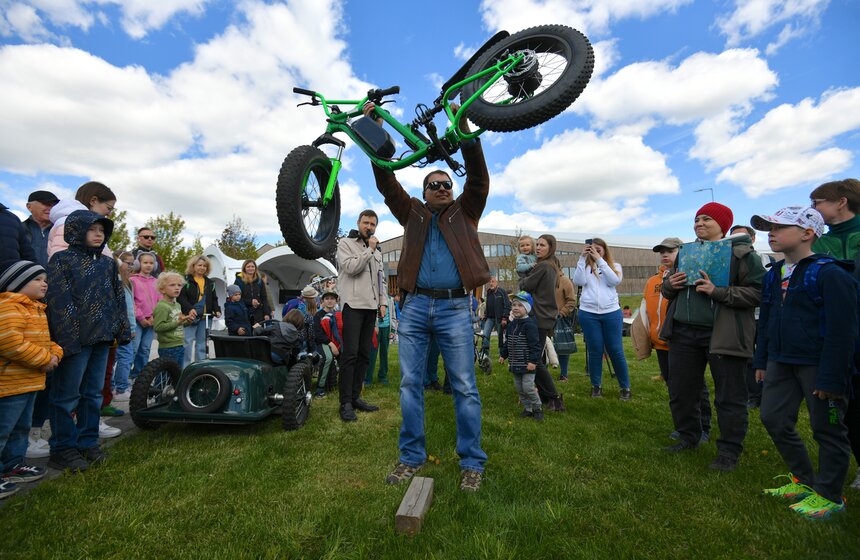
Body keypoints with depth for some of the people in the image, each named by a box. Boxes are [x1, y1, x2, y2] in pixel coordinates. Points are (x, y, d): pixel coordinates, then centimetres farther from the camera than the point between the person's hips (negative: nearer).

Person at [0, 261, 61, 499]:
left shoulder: (37, 309, 15)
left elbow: (45, 339, 21)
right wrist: (44, 360, -22)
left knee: (21, 427, 20)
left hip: (29, 381, 11)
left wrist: (54, 354, 1)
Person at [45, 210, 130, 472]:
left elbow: (118, 299, 15)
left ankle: (88, 442, 24)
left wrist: (123, 330, 10)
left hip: (102, 337, 6)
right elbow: (59, 302, -11)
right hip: (76, 339, -6)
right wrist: (67, 339, -17)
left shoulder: (108, 263, 13)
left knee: (93, 393, 13)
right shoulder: (61, 260, -4)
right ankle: (63, 449, 15)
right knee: (67, 396, 4)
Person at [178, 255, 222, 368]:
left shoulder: (210, 283, 16)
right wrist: (189, 309, -23)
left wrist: (217, 310, 2)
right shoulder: (186, 280, 0)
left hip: (205, 317, 5)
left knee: (202, 344, 10)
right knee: (188, 343, -6)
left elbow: (214, 299, 19)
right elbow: (180, 297, -9)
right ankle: (186, 368, 2)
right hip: (191, 316, -5)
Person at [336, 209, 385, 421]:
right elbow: (351, 267, -13)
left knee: (364, 354, 7)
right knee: (350, 353, -10)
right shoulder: (345, 243, 3)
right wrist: (369, 250, -7)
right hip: (353, 304, -6)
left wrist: (383, 301, 12)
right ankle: (345, 403, -4)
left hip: (371, 306, 6)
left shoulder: (376, 250, 22)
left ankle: (355, 397, 16)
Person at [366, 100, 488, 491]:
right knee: (410, 384, 7)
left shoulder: (465, 212, 15)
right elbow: (386, 182, 11)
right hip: (414, 305, 2)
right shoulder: (413, 213, 17)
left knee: (464, 387, 1)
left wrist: (463, 127, -6)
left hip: (454, 306, -2)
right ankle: (411, 457, 21)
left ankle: (472, 462, 15)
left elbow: (478, 176, 2)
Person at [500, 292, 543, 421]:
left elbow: (535, 345, -19)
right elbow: (507, 342, 19)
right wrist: (503, 355, 17)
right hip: (515, 364, 8)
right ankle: (528, 408, 28)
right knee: (519, 388, 13)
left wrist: (533, 361, -23)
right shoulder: (511, 325, 8)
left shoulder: (529, 325, -16)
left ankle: (537, 408, 16)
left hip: (527, 364, -8)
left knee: (528, 387, -6)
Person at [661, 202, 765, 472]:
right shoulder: (685, 252, 12)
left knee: (729, 397, 6)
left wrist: (718, 292, -22)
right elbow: (668, 290, 19)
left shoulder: (742, 254, -4)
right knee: (680, 391, 13)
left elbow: (757, 292, -13)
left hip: (723, 336, -5)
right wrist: (669, 285, -3)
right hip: (684, 333, 6)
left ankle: (729, 451, 22)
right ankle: (688, 436, 32)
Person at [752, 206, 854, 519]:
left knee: (827, 429, 8)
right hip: (781, 363, 8)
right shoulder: (773, 274, 9)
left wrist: (830, 377, -18)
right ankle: (804, 481, 29)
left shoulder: (829, 274, -14)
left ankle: (828, 495, 24)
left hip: (817, 365, -7)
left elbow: (841, 330, -17)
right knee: (773, 418, 11)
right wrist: (761, 361, 16)